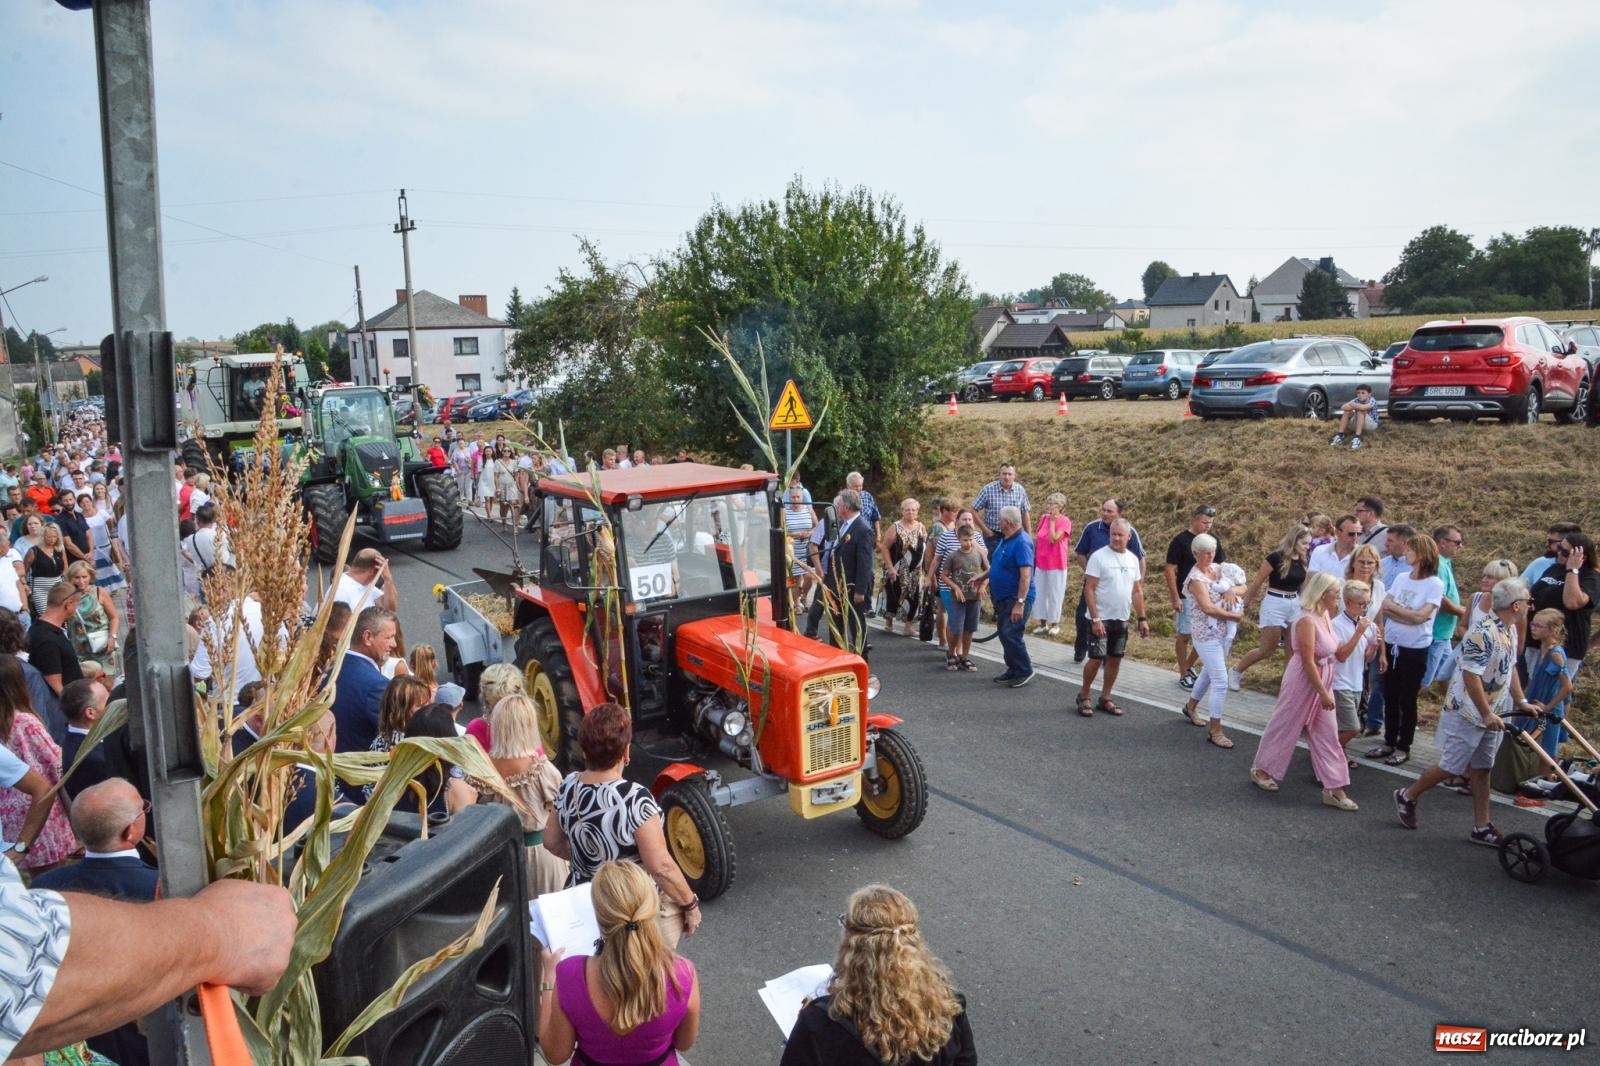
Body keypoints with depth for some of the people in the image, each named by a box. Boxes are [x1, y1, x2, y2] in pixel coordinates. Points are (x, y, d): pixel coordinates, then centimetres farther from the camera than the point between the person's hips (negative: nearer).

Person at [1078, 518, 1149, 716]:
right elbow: (1089, 589, -14)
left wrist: (1142, 619, 8)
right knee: (1096, 659, -4)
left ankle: (1105, 699, 23)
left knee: (1115, 659, 10)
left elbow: (1137, 591, 12)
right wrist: (1095, 619, -19)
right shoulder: (1099, 557, -12)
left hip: (1122, 620, 6)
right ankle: (1083, 696, 14)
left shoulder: (1133, 559, 6)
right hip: (1101, 619, -5)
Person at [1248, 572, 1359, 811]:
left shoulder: (1325, 616, 2)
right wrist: (1323, 693, -22)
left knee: (1328, 736, 9)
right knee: (1284, 727, 8)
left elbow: (1334, 652, 14)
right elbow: (1308, 662, -24)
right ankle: (1261, 769, 29)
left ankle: (1333, 789, 14)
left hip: (1322, 682, 8)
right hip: (1303, 684, -8)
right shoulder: (1307, 621, -24)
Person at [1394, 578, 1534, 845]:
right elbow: (1471, 676, -27)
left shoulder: (1511, 630, 7)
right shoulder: (1483, 633, -25)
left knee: (1481, 769, 13)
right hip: (1467, 713, -9)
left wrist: (1520, 701, 14)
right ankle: (1407, 796, 19)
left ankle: (1482, 827, 18)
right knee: (1452, 767, 0)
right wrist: (1487, 714, -24)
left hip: (1492, 714, 9)